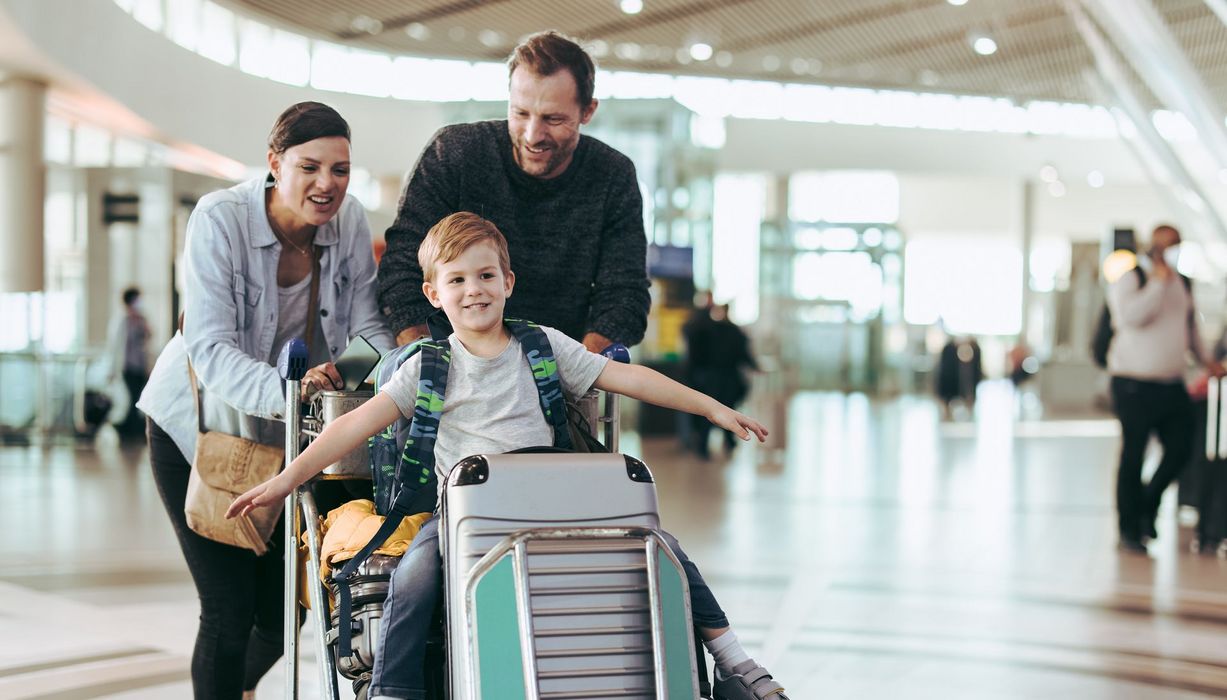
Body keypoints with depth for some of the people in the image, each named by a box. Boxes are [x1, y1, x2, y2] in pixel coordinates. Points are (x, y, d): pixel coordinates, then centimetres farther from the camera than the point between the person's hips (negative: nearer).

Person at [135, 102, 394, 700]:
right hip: (196, 426, -4)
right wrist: (285, 389, -50)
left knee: (283, 609, 10)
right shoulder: (219, 219, -24)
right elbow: (209, 349, -33)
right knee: (229, 610, -12)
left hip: (281, 435, 5)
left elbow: (366, 326, -9)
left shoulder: (349, 220, -10)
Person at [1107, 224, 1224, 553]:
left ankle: (1148, 504, 25)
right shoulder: (1129, 278, -7)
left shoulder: (1182, 282, 14)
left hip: (1172, 383, 7)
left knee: (1180, 449, 2)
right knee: (1133, 456, -1)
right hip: (1135, 385, -7)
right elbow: (1131, 315, -25)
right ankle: (1129, 531, 7)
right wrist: (1159, 280, -21)